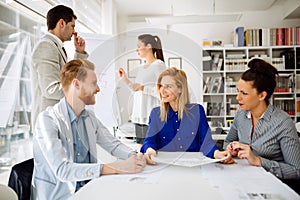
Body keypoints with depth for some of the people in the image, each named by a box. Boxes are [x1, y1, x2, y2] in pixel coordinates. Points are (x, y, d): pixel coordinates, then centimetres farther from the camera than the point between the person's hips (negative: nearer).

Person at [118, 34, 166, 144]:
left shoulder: (159, 65, -8)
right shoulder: (142, 67, 16)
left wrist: (143, 88, -19)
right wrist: (125, 79, 16)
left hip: (152, 118, -8)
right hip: (139, 117, 8)